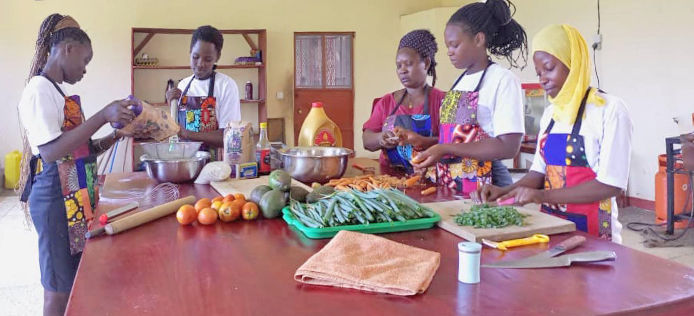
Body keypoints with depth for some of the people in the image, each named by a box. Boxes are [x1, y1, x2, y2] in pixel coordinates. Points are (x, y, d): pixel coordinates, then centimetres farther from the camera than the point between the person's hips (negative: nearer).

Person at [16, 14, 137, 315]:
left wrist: (116, 134, 4)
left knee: (73, 280, 16)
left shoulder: (57, 91, 14)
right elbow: (50, 151, -25)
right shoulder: (39, 90, -13)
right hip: (56, 200, -9)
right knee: (59, 289, 1)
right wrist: (102, 116, -26)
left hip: (76, 198, 9)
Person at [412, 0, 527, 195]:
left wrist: (445, 149, -19)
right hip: (446, 182, 7)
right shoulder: (460, 81, 12)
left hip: (482, 186, -6)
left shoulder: (503, 80, -10)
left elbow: (508, 147, -18)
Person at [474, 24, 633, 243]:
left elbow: (611, 184, -13)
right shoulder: (551, 113, 12)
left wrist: (543, 195, -17)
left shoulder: (610, 110, -7)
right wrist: (506, 191, -2)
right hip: (550, 226, 6)